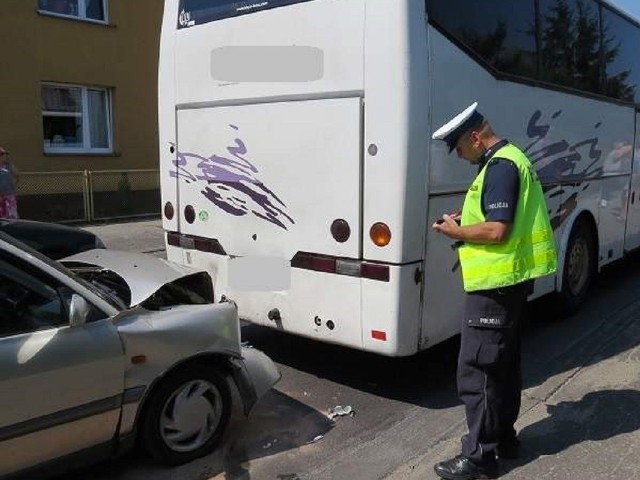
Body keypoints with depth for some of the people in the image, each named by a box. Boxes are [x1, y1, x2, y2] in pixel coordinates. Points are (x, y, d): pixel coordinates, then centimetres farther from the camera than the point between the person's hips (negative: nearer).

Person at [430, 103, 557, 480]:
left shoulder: (500, 166, -18)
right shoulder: (511, 159, 15)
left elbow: (497, 231, -25)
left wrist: (456, 232, -9)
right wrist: (466, 221, 9)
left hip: (496, 282, -11)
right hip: (512, 278, 11)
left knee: (476, 371, -4)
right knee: (505, 363, 18)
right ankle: (503, 437, 31)